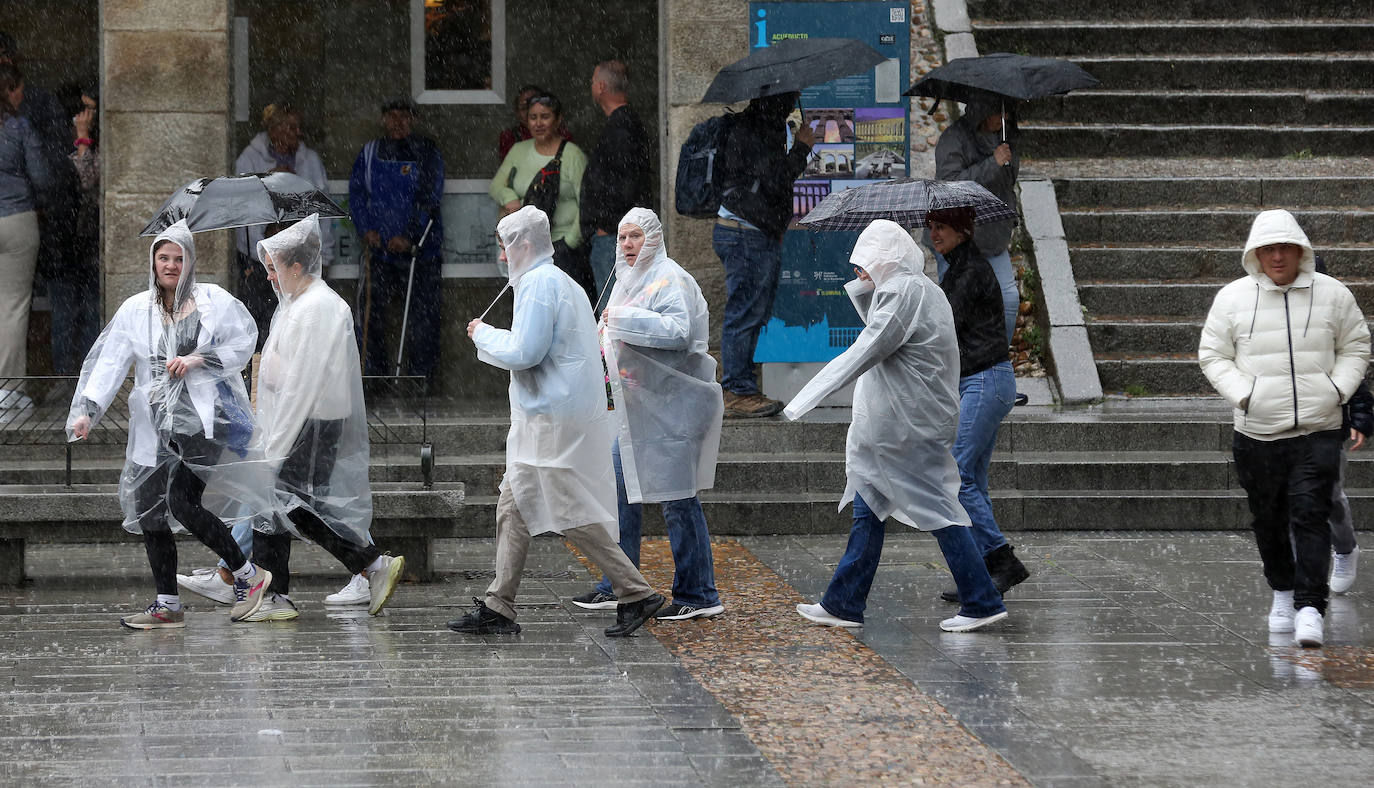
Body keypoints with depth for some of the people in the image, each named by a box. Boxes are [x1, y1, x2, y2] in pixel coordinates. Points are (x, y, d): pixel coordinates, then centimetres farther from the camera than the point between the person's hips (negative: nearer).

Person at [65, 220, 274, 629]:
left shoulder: (213, 301, 1)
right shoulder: (135, 310, 8)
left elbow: (244, 342, 2)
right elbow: (109, 363, 2)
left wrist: (199, 359, -11)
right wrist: (87, 410, -10)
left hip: (204, 420, -5)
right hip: (157, 424, 5)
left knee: (182, 502, -18)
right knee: (149, 511, 0)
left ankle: (248, 575, -1)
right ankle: (167, 606, 10)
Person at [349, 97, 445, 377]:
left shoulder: (426, 152, -2)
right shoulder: (370, 153, 8)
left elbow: (430, 197, -10)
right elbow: (356, 192, 7)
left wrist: (409, 236, -19)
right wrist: (366, 228, -9)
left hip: (419, 247, -3)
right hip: (379, 248, 3)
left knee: (424, 312, -1)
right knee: (372, 313, 2)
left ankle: (421, 375, 8)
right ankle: (375, 376, 11)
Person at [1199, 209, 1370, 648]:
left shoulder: (1331, 294, 3)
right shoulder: (1233, 298, 1)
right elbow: (1212, 356, 6)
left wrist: (1338, 389, -3)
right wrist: (1243, 394, -9)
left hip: (1318, 430, -1)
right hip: (1257, 431, 1)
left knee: (1310, 514, -12)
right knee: (1269, 518, 12)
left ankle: (1310, 608, -15)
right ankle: (1282, 593, 32)